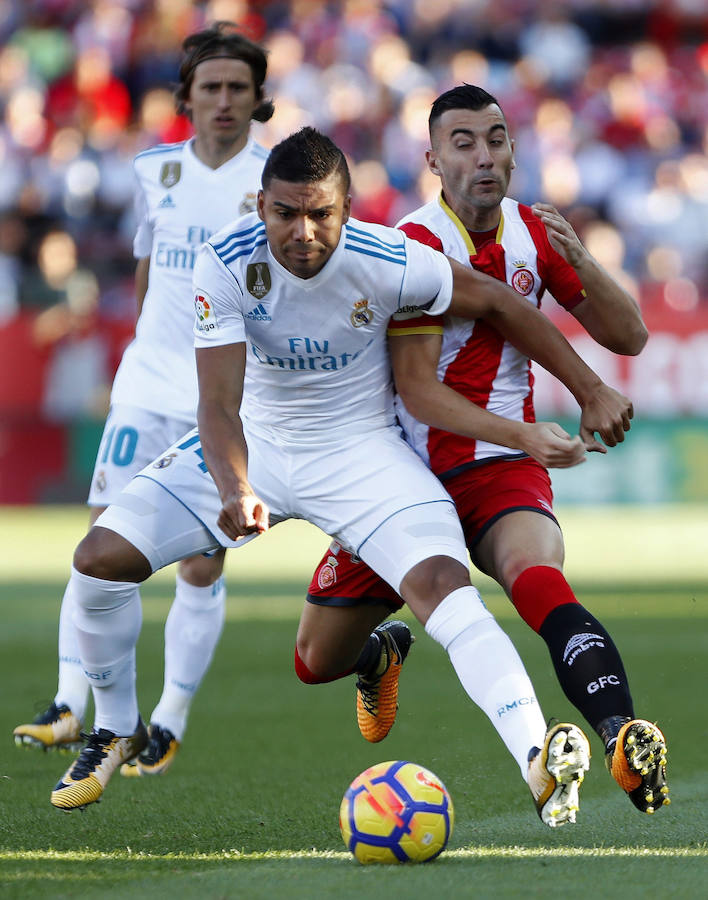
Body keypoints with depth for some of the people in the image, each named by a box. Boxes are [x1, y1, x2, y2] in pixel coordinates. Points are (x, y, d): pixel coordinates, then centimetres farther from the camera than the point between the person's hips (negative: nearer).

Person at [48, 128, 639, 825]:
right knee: (100, 557, -11)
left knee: (440, 580, -30)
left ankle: (542, 767, -40)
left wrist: (591, 391, -3)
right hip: (255, 445, 2)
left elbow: (498, 304, -6)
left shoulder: (386, 261, -23)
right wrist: (236, 492, -44)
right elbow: (219, 403, -23)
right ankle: (116, 730, 15)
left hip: (362, 449, -2)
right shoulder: (227, 262, -21)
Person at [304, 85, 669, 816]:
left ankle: (622, 741, -55)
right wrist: (528, 434, -27)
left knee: (538, 577, -34)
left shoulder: (533, 233, 3)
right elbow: (417, 393, -19)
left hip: (500, 469, 1)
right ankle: (381, 658, 46)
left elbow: (627, 336, 5)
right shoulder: (414, 244, -12)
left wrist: (577, 259, -13)